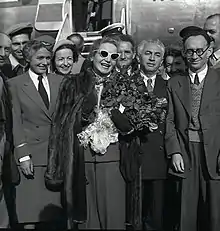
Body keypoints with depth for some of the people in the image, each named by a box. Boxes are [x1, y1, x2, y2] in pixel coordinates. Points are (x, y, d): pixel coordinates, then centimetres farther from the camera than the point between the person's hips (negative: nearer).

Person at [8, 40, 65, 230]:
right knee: (30, 215, 3)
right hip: (31, 155, -2)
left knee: (56, 215, 7)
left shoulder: (60, 81, 9)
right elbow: (16, 123, -2)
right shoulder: (15, 84, 1)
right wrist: (23, 155, -8)